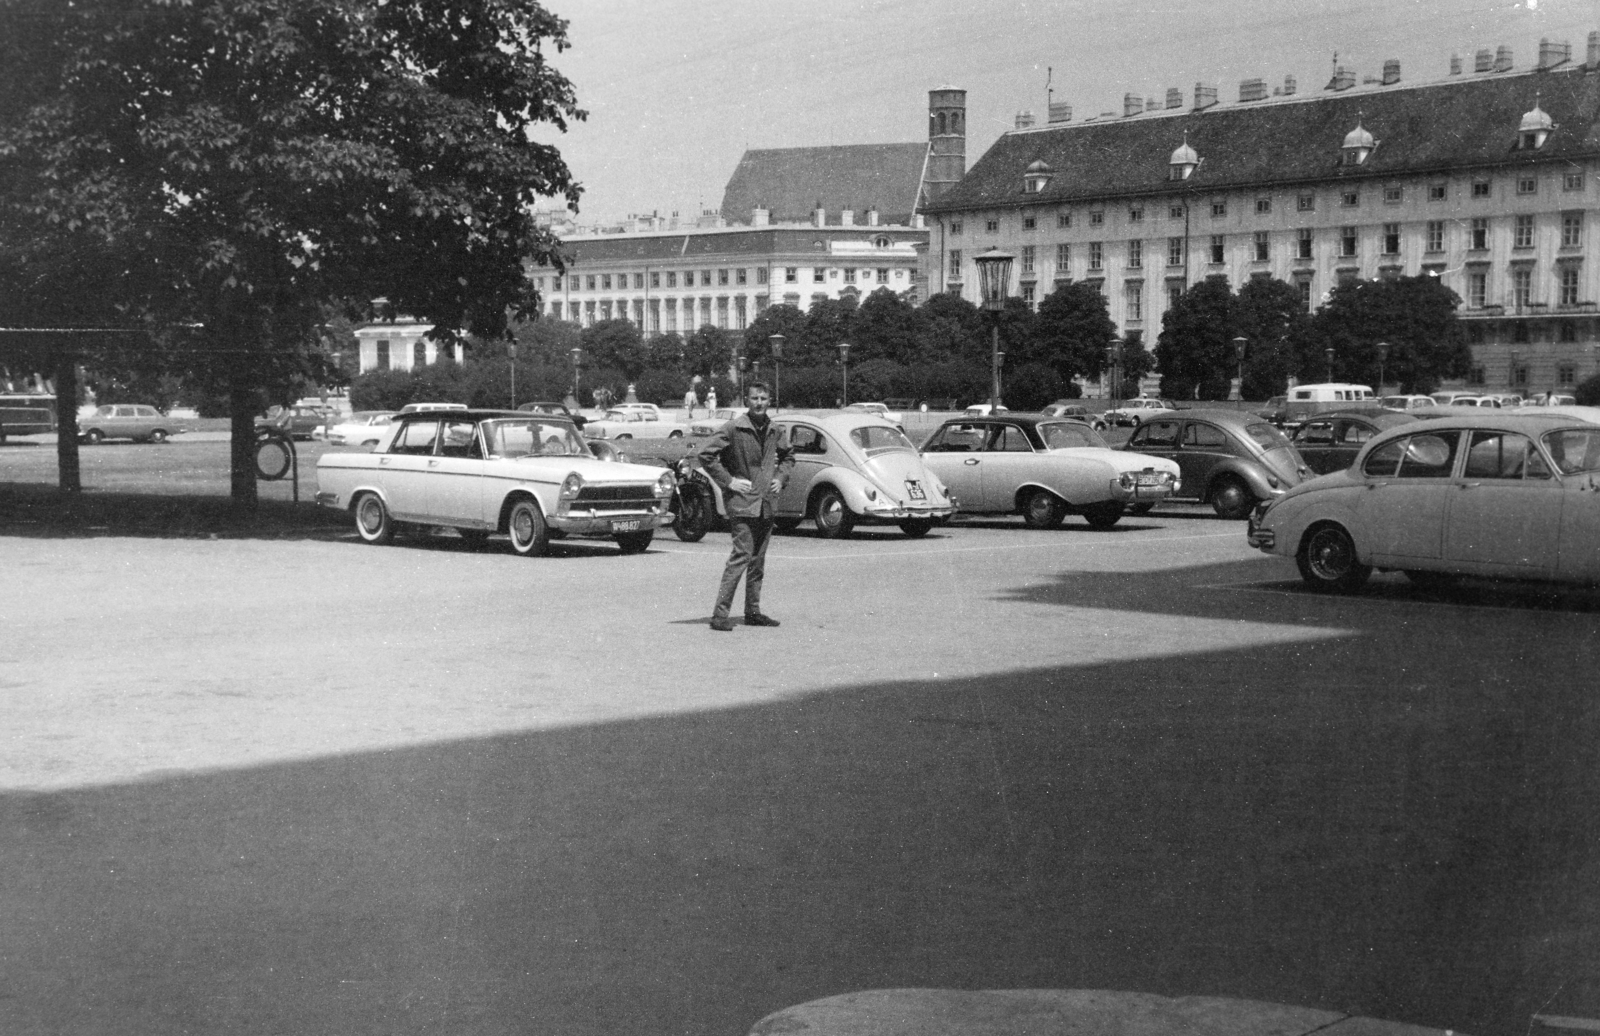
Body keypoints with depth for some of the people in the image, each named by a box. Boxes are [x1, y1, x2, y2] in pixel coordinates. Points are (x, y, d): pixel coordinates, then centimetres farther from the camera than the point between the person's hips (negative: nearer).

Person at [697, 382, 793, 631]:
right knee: (742, 555, -14)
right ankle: (720, 614, -13)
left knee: (758, 560, 10)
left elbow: (788, 457, 27)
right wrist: (728, 481, -12)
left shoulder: (776, 431, 9)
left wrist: (780, 477, 10)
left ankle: (753, 612, 19)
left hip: (766, 503, 6)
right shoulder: (733, 429, -9)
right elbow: (706, 454, -10)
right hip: (741, 501, -6)